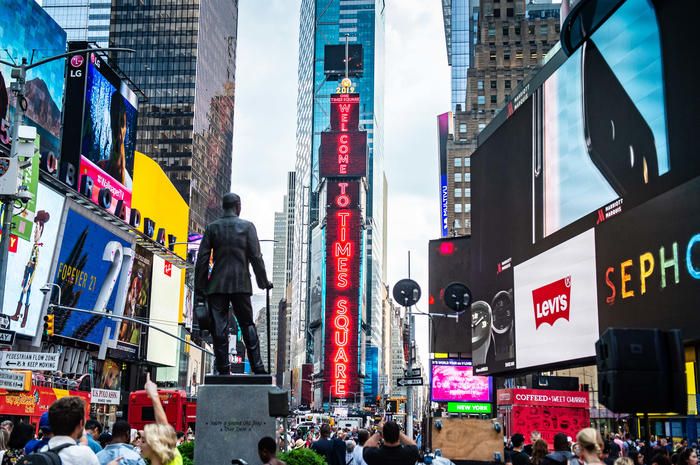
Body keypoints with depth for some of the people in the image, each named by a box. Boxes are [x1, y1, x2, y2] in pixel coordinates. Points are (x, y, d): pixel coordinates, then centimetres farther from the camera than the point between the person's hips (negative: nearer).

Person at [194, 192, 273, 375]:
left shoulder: (212, 228, 6)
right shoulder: (247, 226, 2)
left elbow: (202, 260, 2)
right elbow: (256, 257, -1)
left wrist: (199, 290, 6)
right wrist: (263, 282, 9)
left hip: (217, 285, 1)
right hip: (240, 284, 0)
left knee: (219, 327, 2)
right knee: (247, 325, 8)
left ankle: (223, 368, -1)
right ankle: (257, 367, 5)